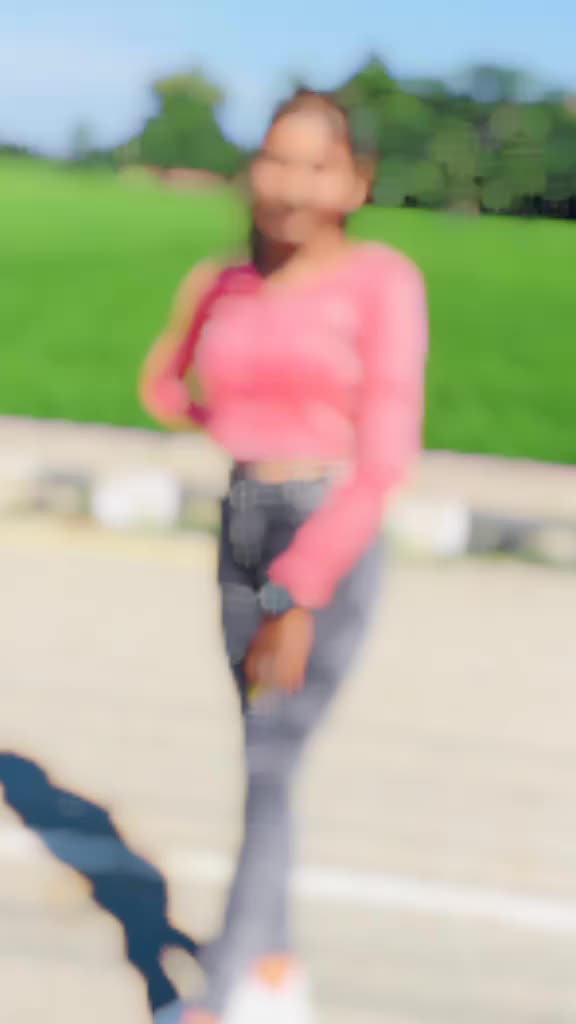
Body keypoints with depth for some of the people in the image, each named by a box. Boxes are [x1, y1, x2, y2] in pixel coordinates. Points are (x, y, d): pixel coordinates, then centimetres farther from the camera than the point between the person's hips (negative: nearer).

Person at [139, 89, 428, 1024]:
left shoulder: (384, 280, -11)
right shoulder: (220, 286, 5)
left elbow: (387, 457, -16)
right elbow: (162, 385, 24)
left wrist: (298, 600, -18)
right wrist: (234, 427, 6)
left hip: (334, 547, -6)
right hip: (241, 533, 6)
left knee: (266, 769, -11)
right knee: (265, 760, 13)